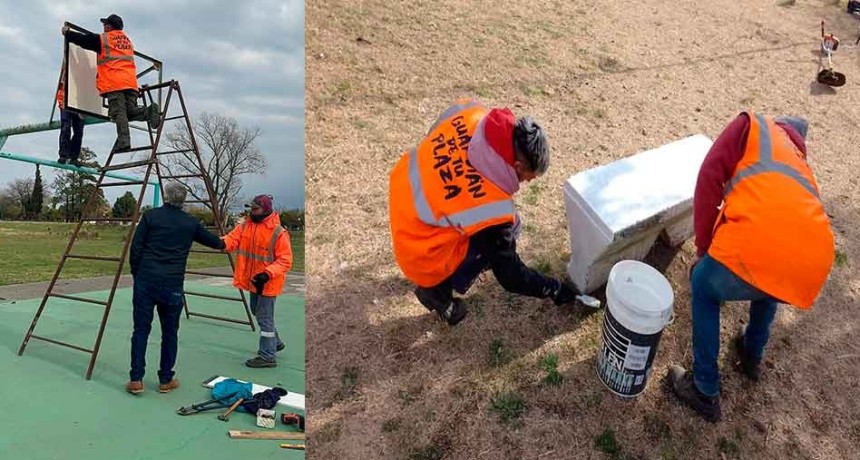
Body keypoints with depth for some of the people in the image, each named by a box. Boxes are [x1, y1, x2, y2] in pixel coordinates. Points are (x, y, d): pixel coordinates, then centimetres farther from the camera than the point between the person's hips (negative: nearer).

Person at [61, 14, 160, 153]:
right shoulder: (128, 41, 25)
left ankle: (123, 140, -23)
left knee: (118, 112, -11)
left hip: (114, 83, -5)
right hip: (131, 82, 5)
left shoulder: (103, 39, 8)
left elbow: (83, 40, 14)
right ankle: (149, 110, -26)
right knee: (131, 110, 3)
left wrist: (68, 32, 31)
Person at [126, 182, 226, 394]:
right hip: (172, 286, 0)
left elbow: (135, 250, -1)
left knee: (141, 330, 9)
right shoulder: (190, 223, 5)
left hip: (145, 281, 0)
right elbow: (215, 242, 19)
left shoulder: (150, 216, 2)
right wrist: (222, 243, 42)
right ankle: (166, 380, 18)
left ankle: (136, 380, 10)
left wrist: (136, 274, 13)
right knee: (170, 333, 10)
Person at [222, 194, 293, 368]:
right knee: (258, 312, 23)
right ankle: (275, 342, 42)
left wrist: (268, 273, -32)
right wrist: (221, 242, -35)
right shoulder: (245, 226, 2)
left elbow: (285, 261, -19)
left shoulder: (278, 233, -18)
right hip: (253, 280, 8)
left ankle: (267, 356, 11)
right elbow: (233, 239, -12)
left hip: (268, 282, -8)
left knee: (265, 318, -1)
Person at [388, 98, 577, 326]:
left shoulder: (472, 114, -18)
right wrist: (557, 290, 0)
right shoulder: (493, 209, -31)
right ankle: (436, 289, 5)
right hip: (422, 255, -7)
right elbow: (510, 275, -14)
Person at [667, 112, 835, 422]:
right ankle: (753, 357, 58)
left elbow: (710, 176, 6)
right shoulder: (800, 163, 38)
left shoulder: (754, 125, 23)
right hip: (813, 266, 6)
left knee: (704, 287, 25)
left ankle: (705, 392, 30)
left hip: (758, 247, -6)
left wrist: (703, 248, 13)